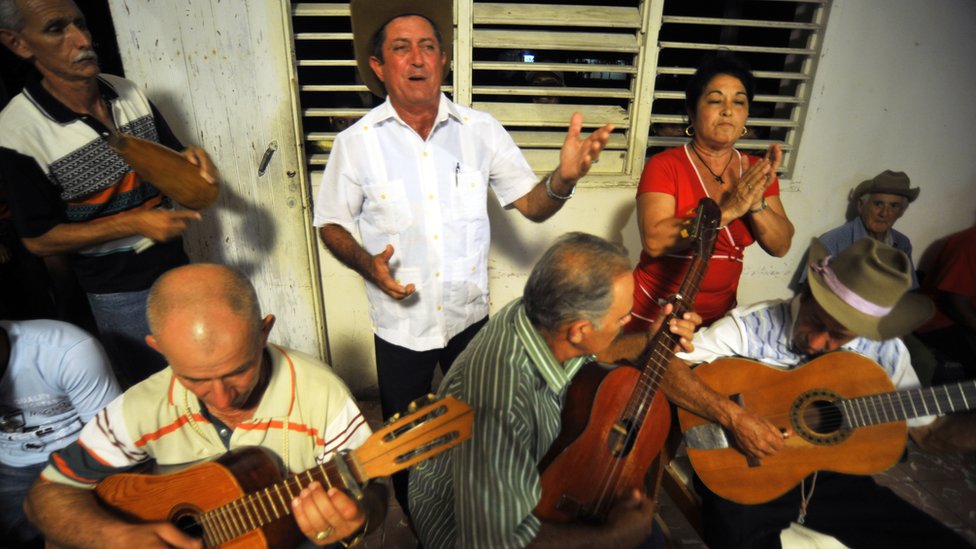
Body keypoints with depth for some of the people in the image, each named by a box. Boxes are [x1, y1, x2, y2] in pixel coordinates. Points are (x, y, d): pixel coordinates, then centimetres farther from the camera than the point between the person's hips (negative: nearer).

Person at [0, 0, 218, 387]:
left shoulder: (129, 93, -4)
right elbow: (38, 239, -12)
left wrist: (190, 158, -14)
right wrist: (134, 223, -23)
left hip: (176, 265, 5)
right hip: (118, 291, -4)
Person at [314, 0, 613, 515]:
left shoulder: (481, 131, -7)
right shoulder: (356, 143, -10)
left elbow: (532, 205, -6)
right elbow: (330, 223, 0)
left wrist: (563, 178, -28)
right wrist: (367, 265, -20)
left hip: (470, 316, 2)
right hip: (401, 323, -1)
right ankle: (412, 518, 52)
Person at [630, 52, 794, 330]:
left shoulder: (757, 171, 3)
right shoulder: (664, 165, -13)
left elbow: (781, 246, -3)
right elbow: (654, 241, -26)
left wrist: (756, 204, -20)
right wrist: (727, 210, -29)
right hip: (654, 312, -4)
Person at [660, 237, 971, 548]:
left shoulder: (885, 351, -3)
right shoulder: (752, 325, -17)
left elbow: (926, 428, 10)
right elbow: (663, 367, -24)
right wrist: (733, 416, -31)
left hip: (830, 477, 4)